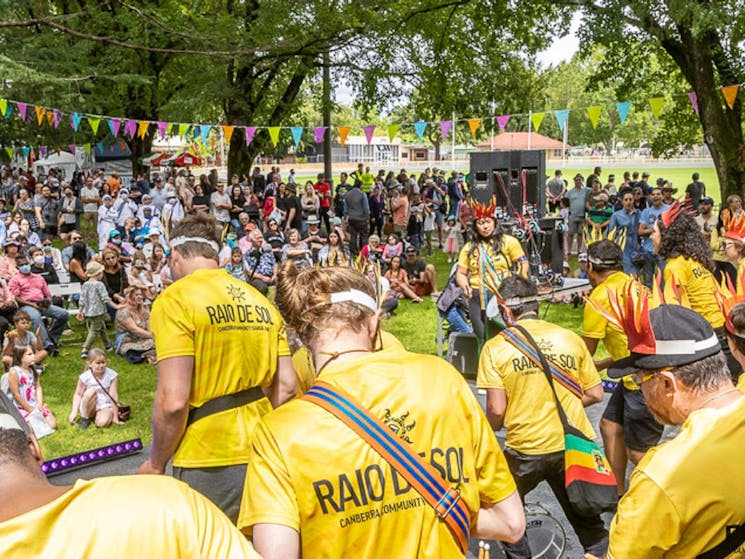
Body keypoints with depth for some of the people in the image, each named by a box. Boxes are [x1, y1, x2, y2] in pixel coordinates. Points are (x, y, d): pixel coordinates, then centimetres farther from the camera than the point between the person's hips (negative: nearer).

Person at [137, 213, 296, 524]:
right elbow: (286, 387, 8)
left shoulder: (176, 299, -9)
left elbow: (173, 401, -17)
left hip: (207, 466, -6)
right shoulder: (260, 301, 9)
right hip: (261, 460, 6)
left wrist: (155, 464, -2)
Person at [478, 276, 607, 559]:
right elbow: (595, 394, 5)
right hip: (575, 446, 3)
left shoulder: (495, 347, -8)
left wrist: (492, 427, 11)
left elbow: (496, 410, -11)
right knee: (589, 523, 18)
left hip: (526, 449, -2)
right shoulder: (570, 338, 1)